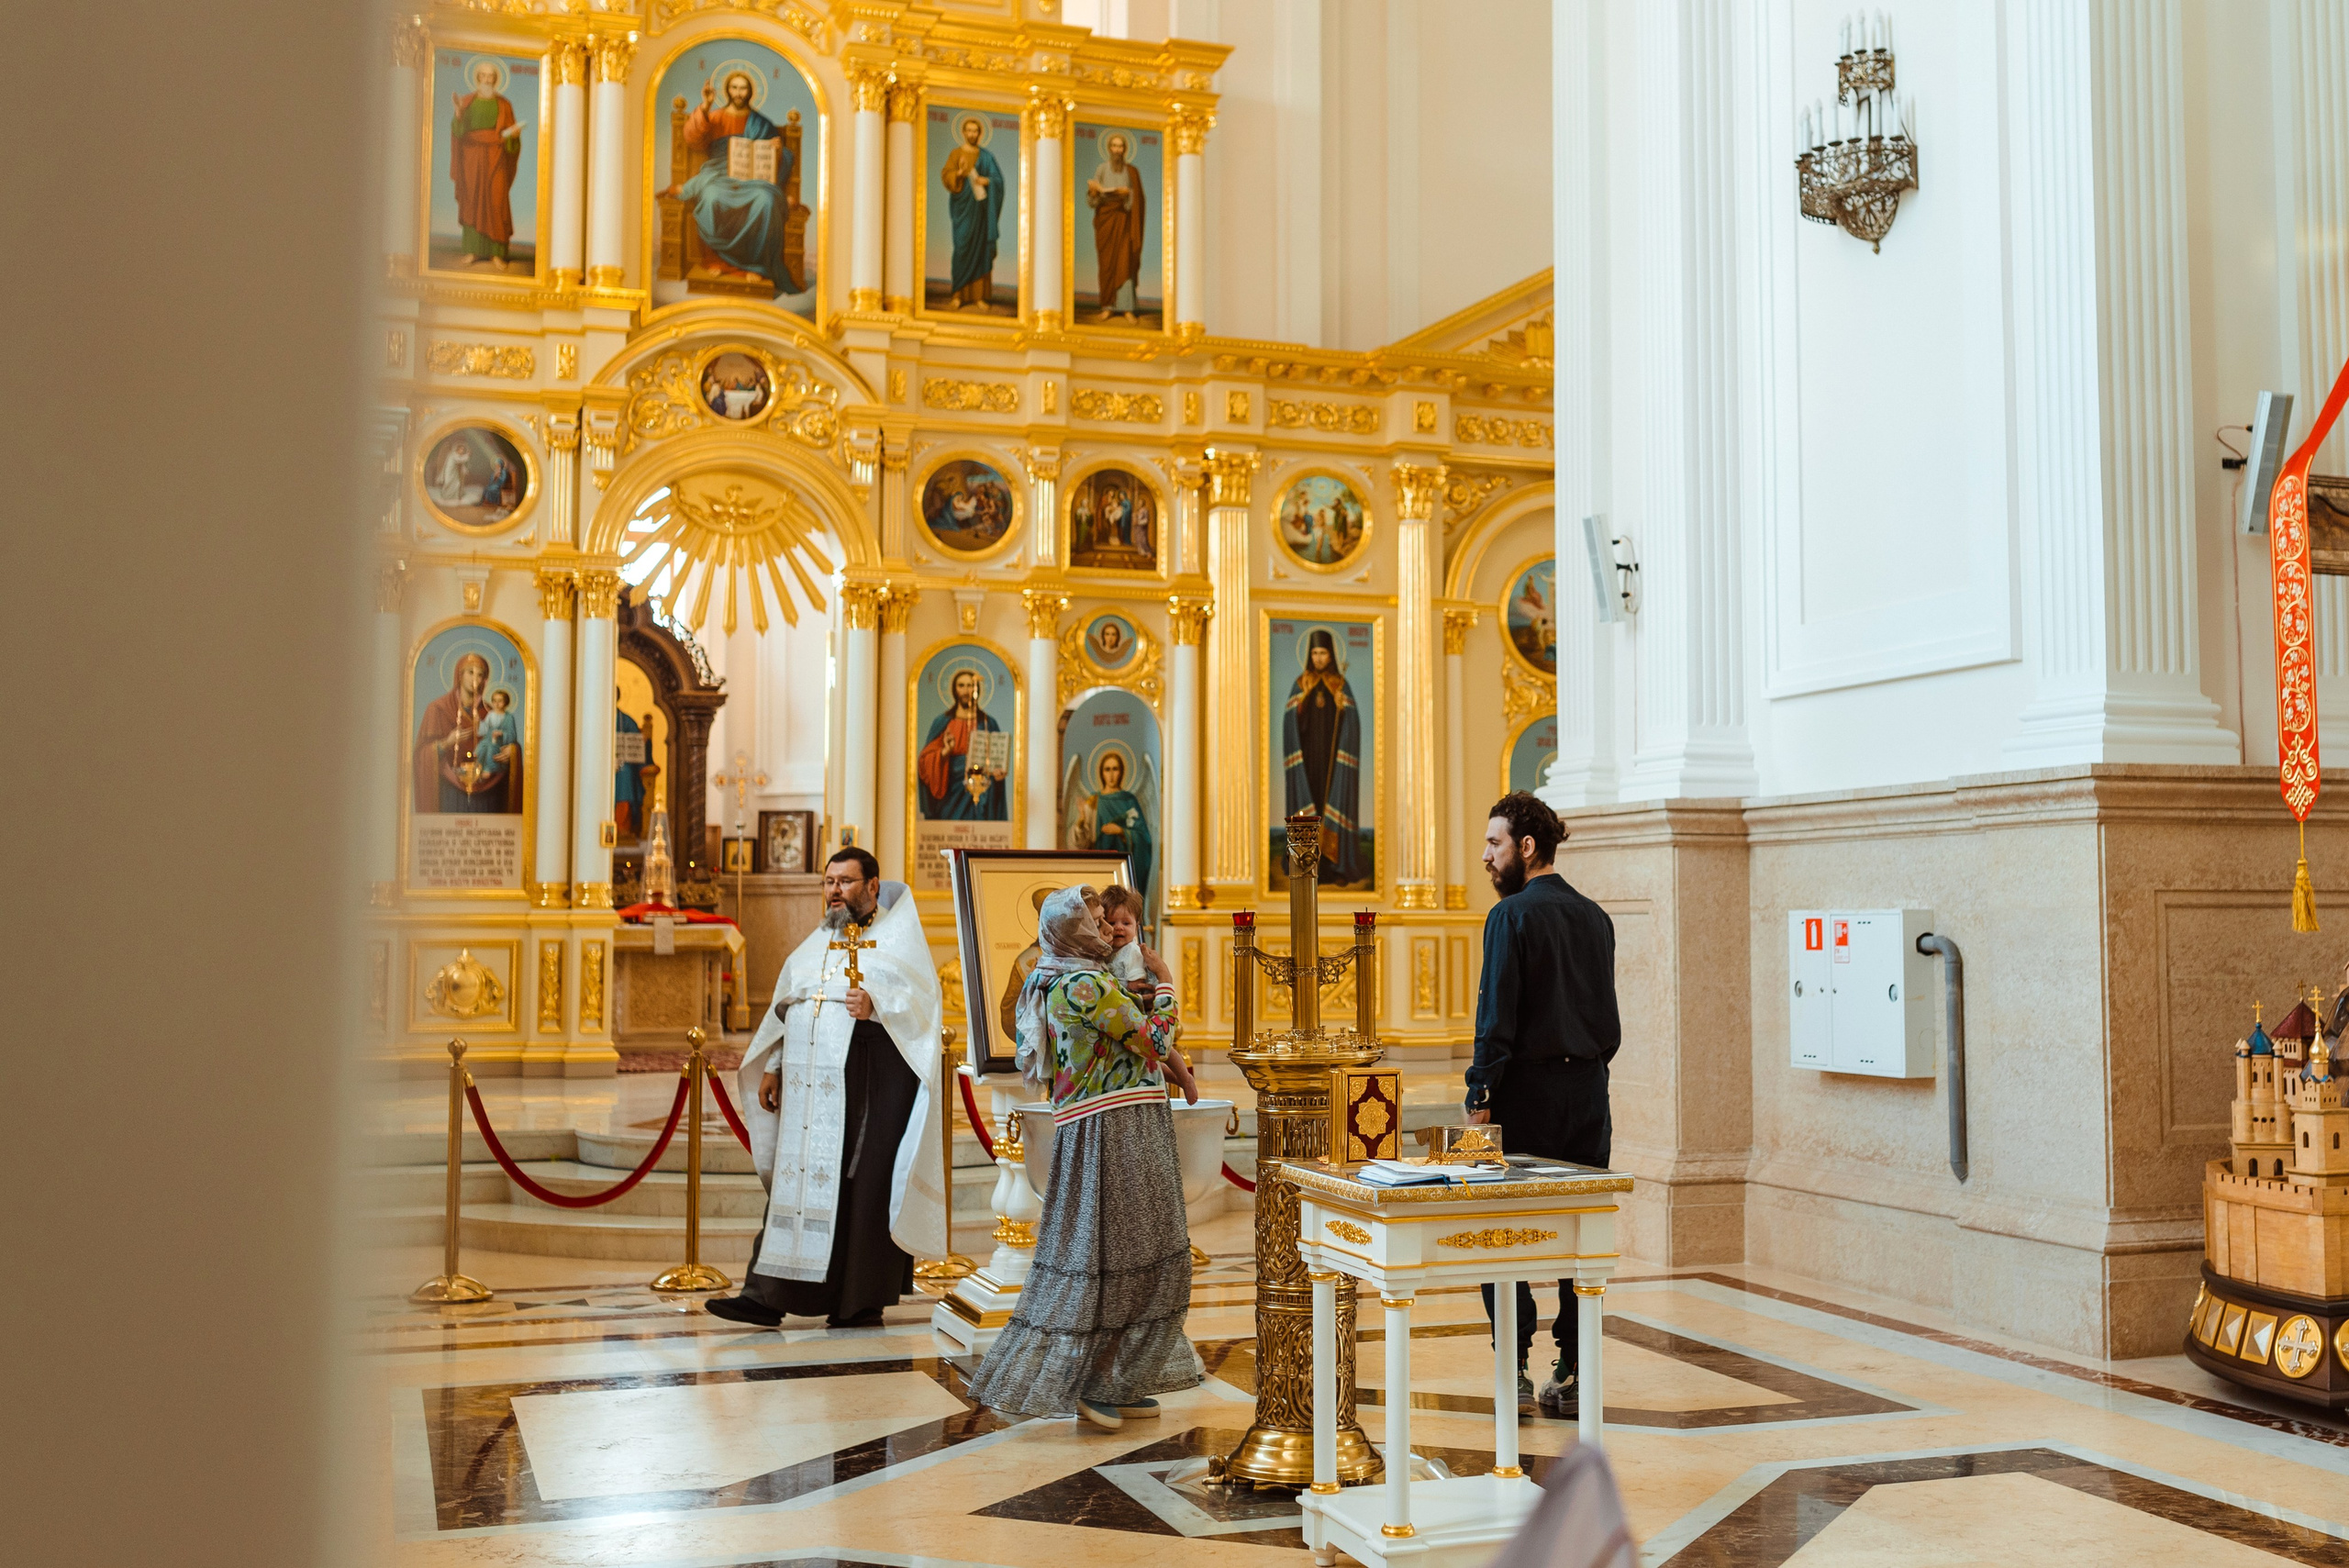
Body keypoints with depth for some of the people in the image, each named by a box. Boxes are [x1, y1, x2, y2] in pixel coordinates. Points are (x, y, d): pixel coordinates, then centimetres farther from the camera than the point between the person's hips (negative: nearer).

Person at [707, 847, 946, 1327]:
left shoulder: (898, 936, 1)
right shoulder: (816, 943, 20)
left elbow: (923, 1001, -11)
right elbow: (787, 1009, 21)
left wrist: (876, 1007, -28)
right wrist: (773, 1067, 12)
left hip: (870, 1085, -5)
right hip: (809, 1088, 6)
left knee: (861, 1188, -3)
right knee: (796, 1181, 2)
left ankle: (861, 1301, 6)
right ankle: (768, 1297, 1)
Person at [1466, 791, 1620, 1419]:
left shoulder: (1512, 915, -10)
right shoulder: (1594, 917, 10)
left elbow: (1497, 1016, -13)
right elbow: (1608, 1016, 13)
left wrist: (1480, 1097, -9)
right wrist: (1589, 1071, 17)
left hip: (1528, 1091, -6)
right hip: (1590, 1093, 6)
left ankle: (1514, 1365, 4)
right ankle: (1574, 1377, 10)